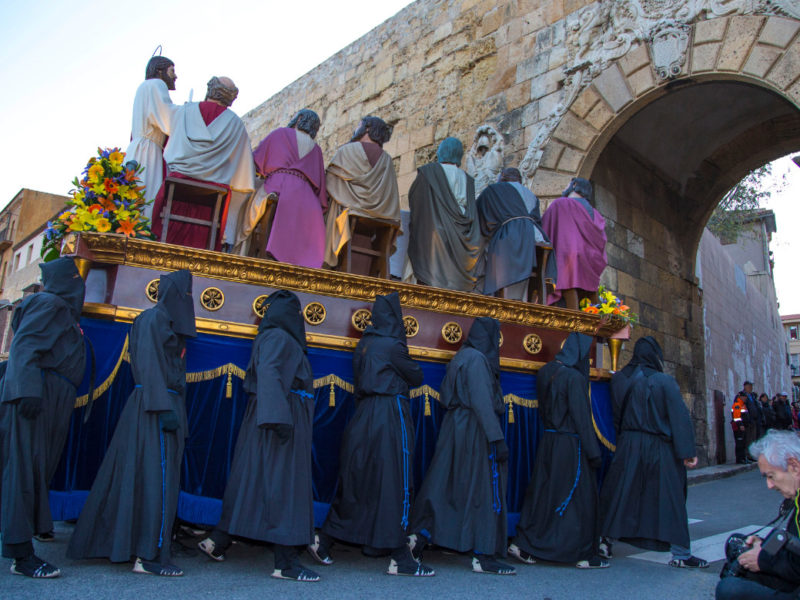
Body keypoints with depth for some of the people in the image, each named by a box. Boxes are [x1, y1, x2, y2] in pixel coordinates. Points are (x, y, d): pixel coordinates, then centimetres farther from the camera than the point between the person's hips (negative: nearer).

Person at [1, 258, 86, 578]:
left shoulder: (62, 309, 23)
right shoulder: (48, 303, -4)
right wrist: (29, 390, -25)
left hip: (50, 400, 9)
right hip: (36, 395, -9)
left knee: (40, 467, 8)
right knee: (26, 465, -10)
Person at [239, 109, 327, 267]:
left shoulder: (280, 133, 16)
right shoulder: (315, 149, 26)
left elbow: (257, 158, 12)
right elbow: (320, 179, 20)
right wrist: (320, 205, 19)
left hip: (278, 185, -3)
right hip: (304, 194, 3)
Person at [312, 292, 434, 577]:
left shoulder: (364, 343, 12)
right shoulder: (392, 345, -10)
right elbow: (416, 377, 2)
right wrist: (411, 366, 22)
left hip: (364, 415, 8)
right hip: (390, 414, -8)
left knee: (354, 480, 14)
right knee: (395, 484, -4)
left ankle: (323, 543, 18)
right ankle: (400, 558, 0)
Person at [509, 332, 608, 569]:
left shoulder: (546, 371, 6)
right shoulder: (573, 377, -17)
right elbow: (582, 418, -17)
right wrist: (594, 452, -13)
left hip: (549, 441, 7)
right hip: (570, 445, -7)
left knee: (542, 492, 13)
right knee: (579, 496, 5)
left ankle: (523, 545, 15)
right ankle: (584, 555, 14)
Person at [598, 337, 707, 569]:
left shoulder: (618, 379, 1)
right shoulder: (664, 381, -10)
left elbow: (616, 416, 7)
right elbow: (680, 417, -11)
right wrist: (687, 451, -10)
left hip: (627, 447, 4)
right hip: (658, 448, -3)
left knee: (619, 496, 11)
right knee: (669, 498, 5)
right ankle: (679, 553, 10)